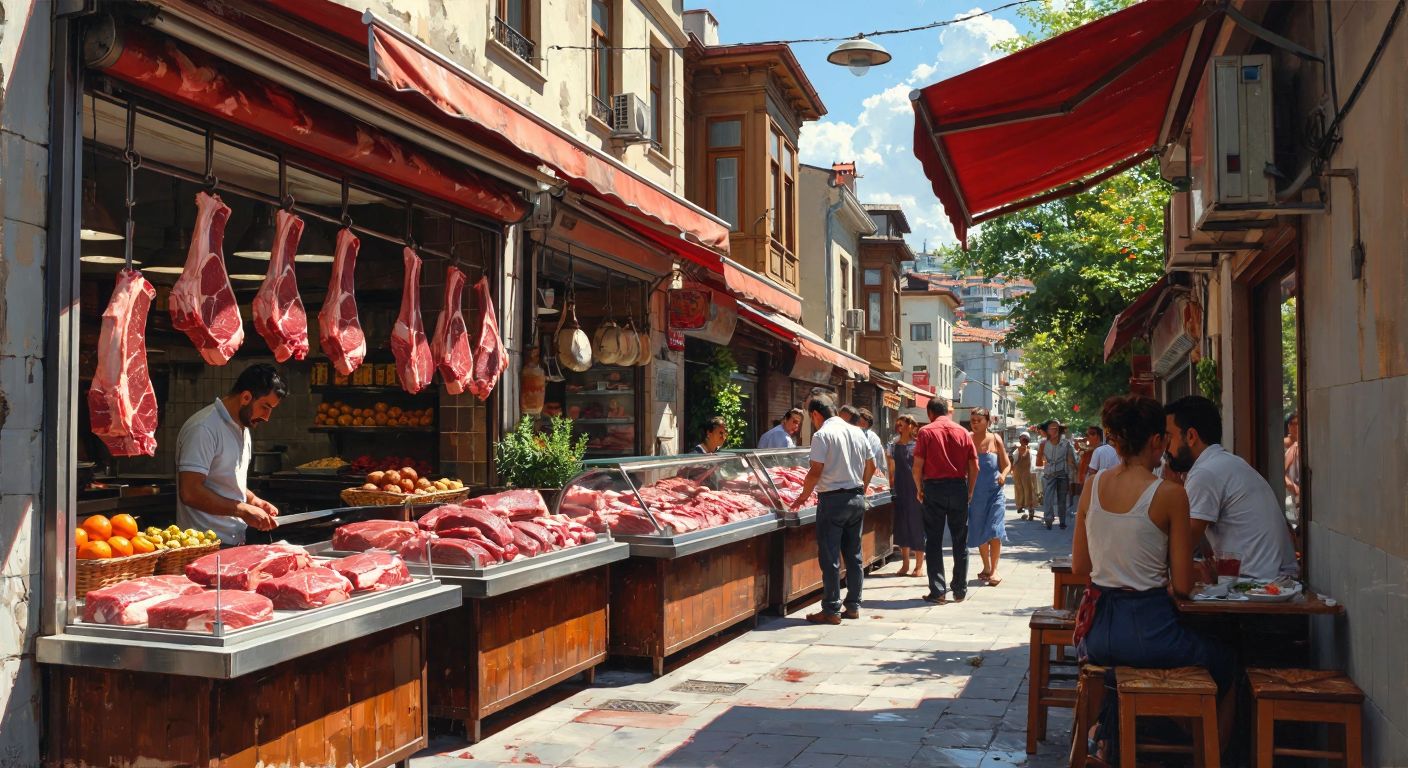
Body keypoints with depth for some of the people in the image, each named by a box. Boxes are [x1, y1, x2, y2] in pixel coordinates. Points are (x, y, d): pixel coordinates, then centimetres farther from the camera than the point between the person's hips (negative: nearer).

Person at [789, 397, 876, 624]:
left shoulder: (822, 435, -11)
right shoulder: (857, 432, 9)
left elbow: (816, 471, -15)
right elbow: (871, 466, 14)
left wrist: (803, 496, -3)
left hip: (832, 500, -7)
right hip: (857, 498, 7)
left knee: (830, 558, -1)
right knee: (854, 555, 13)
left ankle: (831, 610, 2)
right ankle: (853, 606, 18)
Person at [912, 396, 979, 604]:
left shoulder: (926, 432, -3)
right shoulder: (963, 433, 6)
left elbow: (918, 465, -8)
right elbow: (974, 466, 4)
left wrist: (919, 490, 4)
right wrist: (969, 491, 13)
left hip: (933, 487, -2)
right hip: (958, 486, 3)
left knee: (934, 542, 3)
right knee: (960, 541, 10)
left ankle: (938, 591, 1)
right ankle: (960, 591, 14)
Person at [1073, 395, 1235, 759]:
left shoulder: (1092, 486, 0)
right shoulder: (1169, 494, -14)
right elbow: (1183, 586, -9)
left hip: (1097, 633, 5)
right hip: (1147, 629, -5)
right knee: (1225, 663, 26)